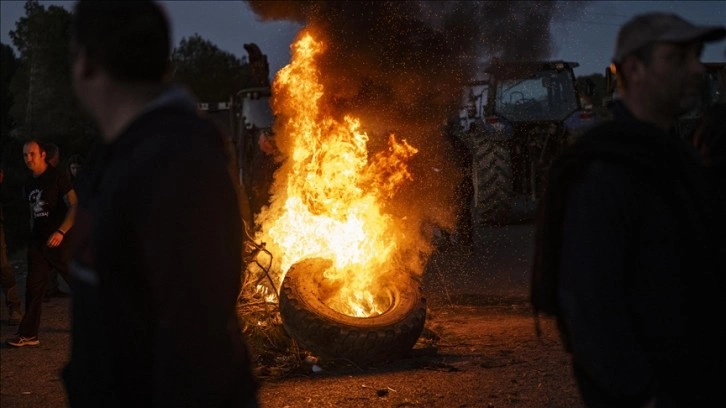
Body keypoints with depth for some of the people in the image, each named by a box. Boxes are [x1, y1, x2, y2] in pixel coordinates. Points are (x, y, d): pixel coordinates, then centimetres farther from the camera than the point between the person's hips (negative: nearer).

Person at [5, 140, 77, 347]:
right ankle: (28, 334, 2)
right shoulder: (29, 184, 12)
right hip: (38, 242, 6)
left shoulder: (57, 177, -9)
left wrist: (61, 232, -26)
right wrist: (33, 235, 16)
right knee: (33, 286, 1)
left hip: (59, 241, -6)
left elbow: (74, 206, -15)